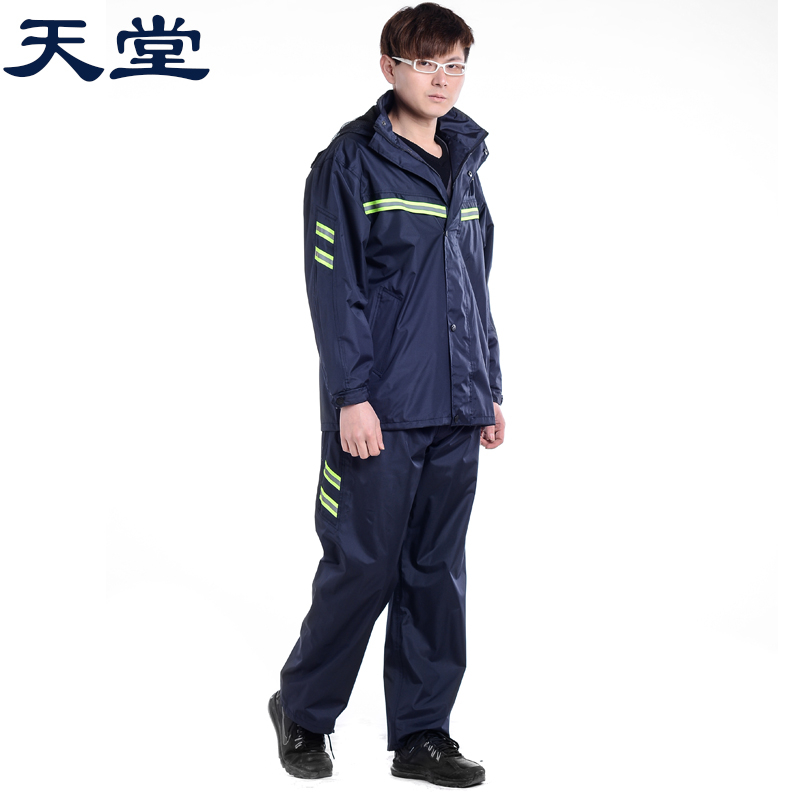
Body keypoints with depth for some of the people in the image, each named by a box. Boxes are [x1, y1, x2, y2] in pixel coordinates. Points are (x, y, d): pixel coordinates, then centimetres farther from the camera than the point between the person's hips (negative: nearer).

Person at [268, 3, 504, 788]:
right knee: (363, 568, 0)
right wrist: (352, 394, -16)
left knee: (436, 574, 10)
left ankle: (421, 734, 21)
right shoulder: (351, 163, -5)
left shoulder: (464, 169, 15)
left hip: (454, 415, 6)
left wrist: (489, 391, 17)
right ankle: (302, 710, 21)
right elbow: (334, 287, -10)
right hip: (381, 413, -6)